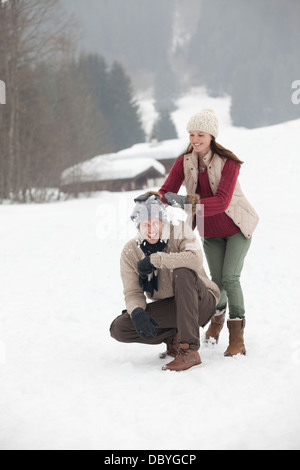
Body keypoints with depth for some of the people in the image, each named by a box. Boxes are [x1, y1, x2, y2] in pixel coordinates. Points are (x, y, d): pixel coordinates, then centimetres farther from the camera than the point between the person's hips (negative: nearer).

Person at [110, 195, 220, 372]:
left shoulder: (180, 231, -14)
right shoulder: (130, 252, -5)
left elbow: (196, 259, -34)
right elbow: (133, 293, -6)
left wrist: (156, 260, -32)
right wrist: (137, 312, -29)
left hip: (199, 303, -3)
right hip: (168, 309, 4)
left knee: (182, 272, -36)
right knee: (119, 328, -16)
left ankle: (189, 350, -35)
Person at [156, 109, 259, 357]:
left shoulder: (228, 162, -25)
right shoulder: (184, 162, -13)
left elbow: (222, 201, -35)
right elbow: (166, 192, -18)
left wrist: (188, 202, -48)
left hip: (237, 227, -4)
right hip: (210, 231, 4)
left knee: (230, 278, -14)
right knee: (217, 279, 5)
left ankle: (237, 338, -4)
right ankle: (218, 314, 39)